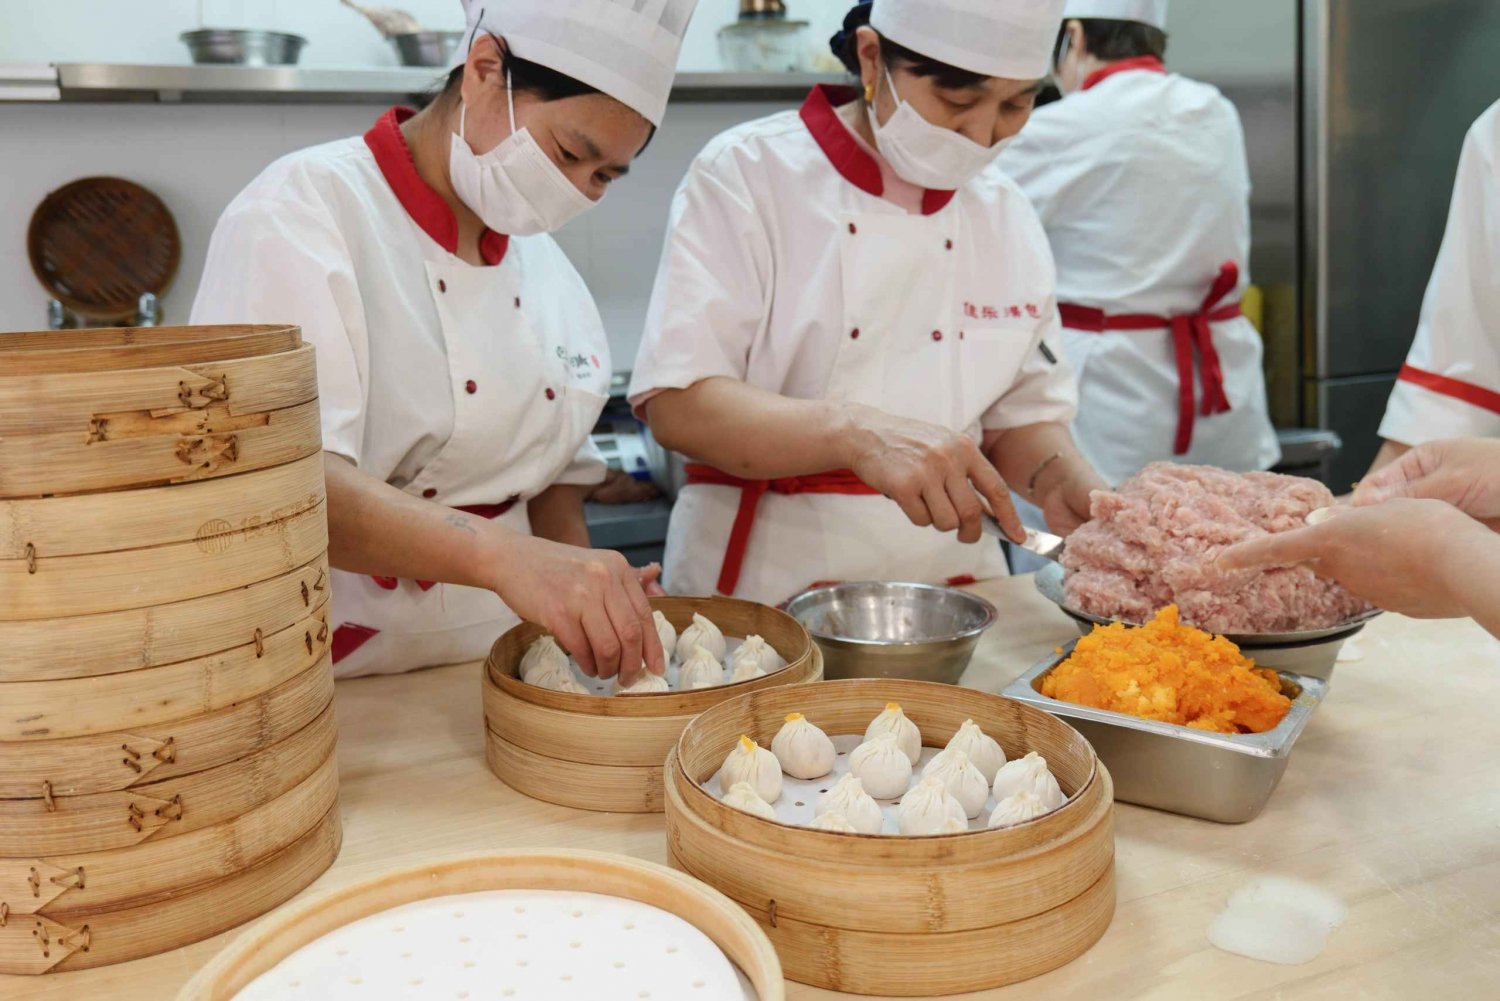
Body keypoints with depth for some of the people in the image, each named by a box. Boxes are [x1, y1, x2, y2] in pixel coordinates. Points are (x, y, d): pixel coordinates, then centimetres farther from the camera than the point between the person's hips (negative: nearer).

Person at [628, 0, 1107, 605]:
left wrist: (1069, 486, -5)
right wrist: (857, 434, -29)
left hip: (948, 569, 4)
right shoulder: (746, 175, -6)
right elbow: (676, 407, -15)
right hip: (767, 585, -3)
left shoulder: (1007, 216, 10)